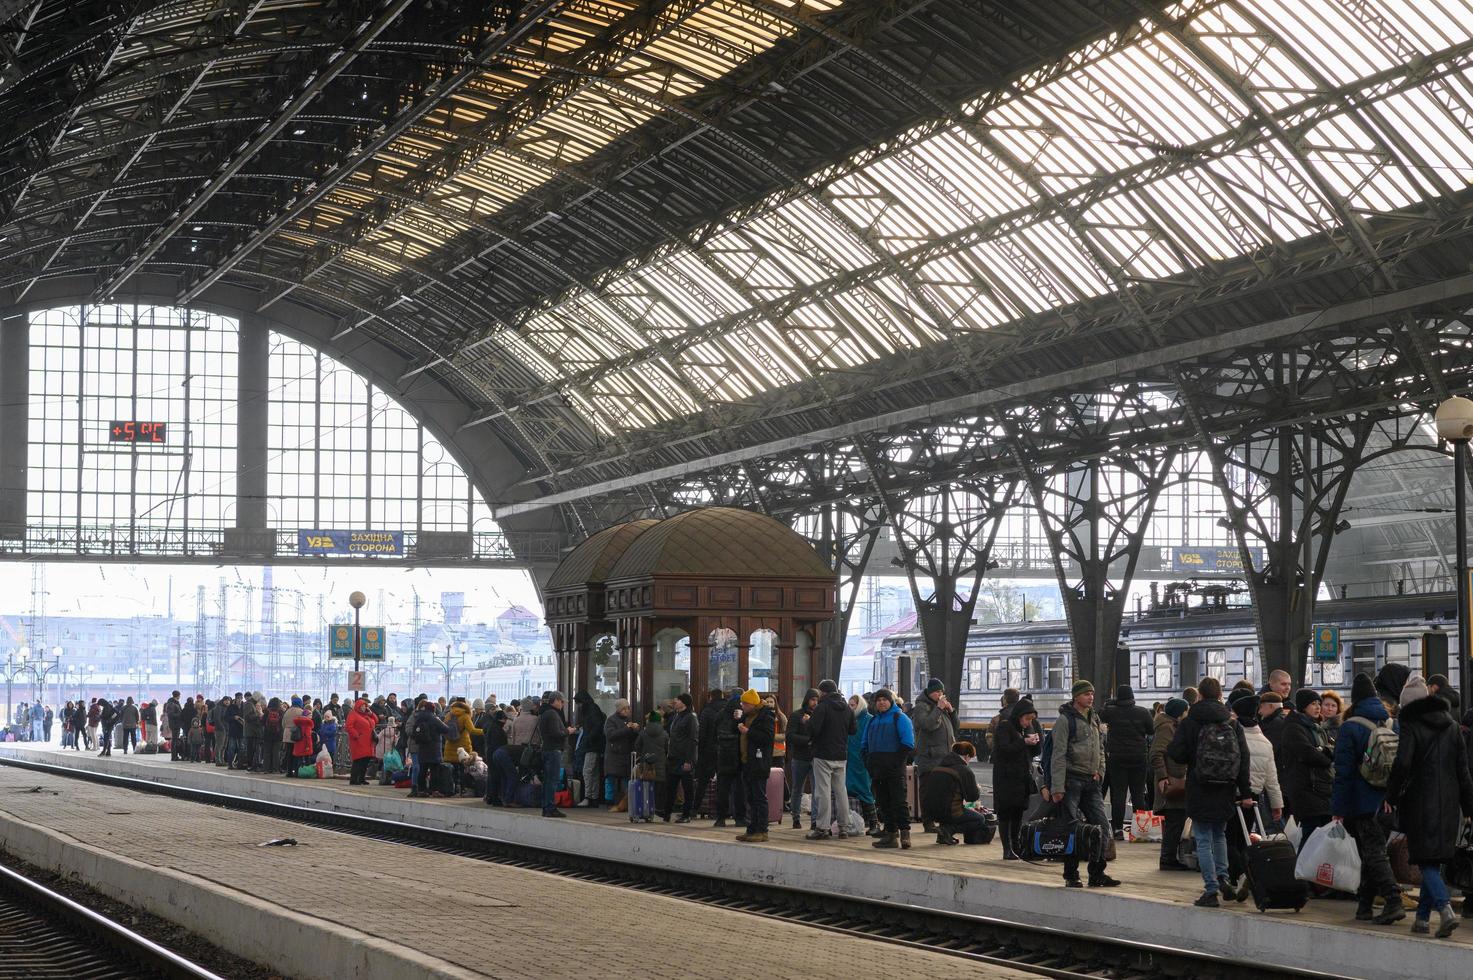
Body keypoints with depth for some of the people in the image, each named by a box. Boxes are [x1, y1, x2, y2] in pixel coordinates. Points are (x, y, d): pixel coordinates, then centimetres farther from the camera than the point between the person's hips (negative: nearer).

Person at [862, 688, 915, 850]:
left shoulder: (899, 718, -1)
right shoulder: (874, 720, 19)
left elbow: (908, 743, -9)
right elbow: (864, 744, 23)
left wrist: (898, 760, -14)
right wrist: (868, 761, 8)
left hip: (894, 769, -7)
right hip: (877, 769, 7)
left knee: (899, 801, -10)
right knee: (883, 802, 6)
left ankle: (905, 834, -11)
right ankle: (891, 833, 10)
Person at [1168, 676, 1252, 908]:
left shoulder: (1190, 723, -7)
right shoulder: (1233, 724, 2)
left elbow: (1175, 753, -11)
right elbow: (1244, 759, -1)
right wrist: (1245, 792, 2)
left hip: (1199, 792, -3)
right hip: (1225, 792, 3)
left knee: (1204, 840, 1)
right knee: (1219, 834, 25)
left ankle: (1211, 890, -3)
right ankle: (1222, 877, 17)